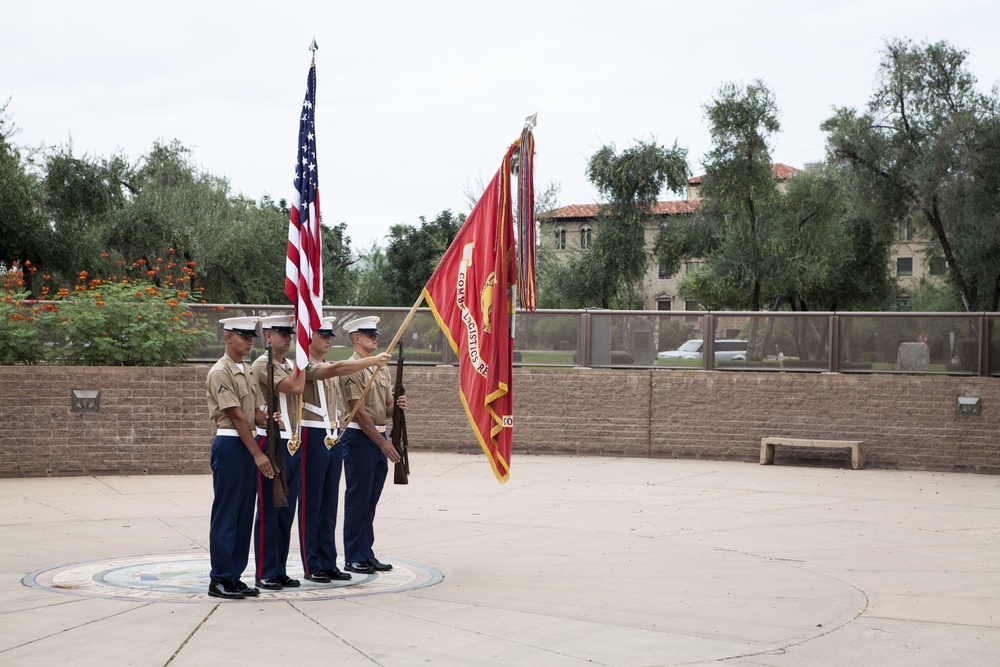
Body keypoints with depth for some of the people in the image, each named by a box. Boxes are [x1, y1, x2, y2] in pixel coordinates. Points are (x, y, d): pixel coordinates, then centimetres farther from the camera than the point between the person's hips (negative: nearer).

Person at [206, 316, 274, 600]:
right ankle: (220, 580, 2)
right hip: (229, 445, -9)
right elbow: (236, 416, -16)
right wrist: (258, 454, -18)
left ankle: (235, 576, 16)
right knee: (226, 514, -4)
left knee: (244, 514, 10)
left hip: (248, 445, 9)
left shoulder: (248, 371, 15)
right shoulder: (220, 372, -12)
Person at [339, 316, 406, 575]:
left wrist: (398, 406, -6)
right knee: (358, 500, -3)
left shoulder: (381, 368, 15)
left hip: (380, 438, 8)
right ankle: (354, 558, 2)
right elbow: (360, 412, -16)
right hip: (359, 437, -8)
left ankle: (367, 554, 18)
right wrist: (383, 443, -16)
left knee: (371, 500, 11)